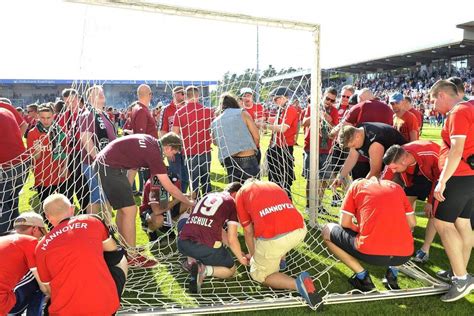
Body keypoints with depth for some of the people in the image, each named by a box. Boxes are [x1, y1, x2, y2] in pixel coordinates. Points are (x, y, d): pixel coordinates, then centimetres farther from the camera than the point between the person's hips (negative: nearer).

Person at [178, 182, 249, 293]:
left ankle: (192, 260, 13)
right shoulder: (232, 203, 6)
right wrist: (241, 258, 21)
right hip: (206, 247, -6)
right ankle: (204, 269, -6)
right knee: (231, 269, 20)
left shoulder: (208, 196, 25)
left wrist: (238, 252, 39)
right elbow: (232, 239, 2)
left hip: (183, 244, 6)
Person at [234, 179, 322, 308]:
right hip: (300, 230, 5)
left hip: (273, 238, -5)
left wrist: (253, 255, 40)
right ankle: (280, 259, 39)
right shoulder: (273, 185, 33)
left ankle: (297, 284, -3)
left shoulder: (241, 193, 21)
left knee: (260, 274, 21)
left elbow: (248, 231, 23)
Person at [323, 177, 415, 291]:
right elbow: (412, 223, 18)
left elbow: (345, 223, 7)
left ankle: (362, 276, 8)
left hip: (370, 253, -4)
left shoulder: (356, 185, 12)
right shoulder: (396, 186, 20)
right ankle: (393, 271, 17)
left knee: (327, 231, 19)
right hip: (404, 255, 5)